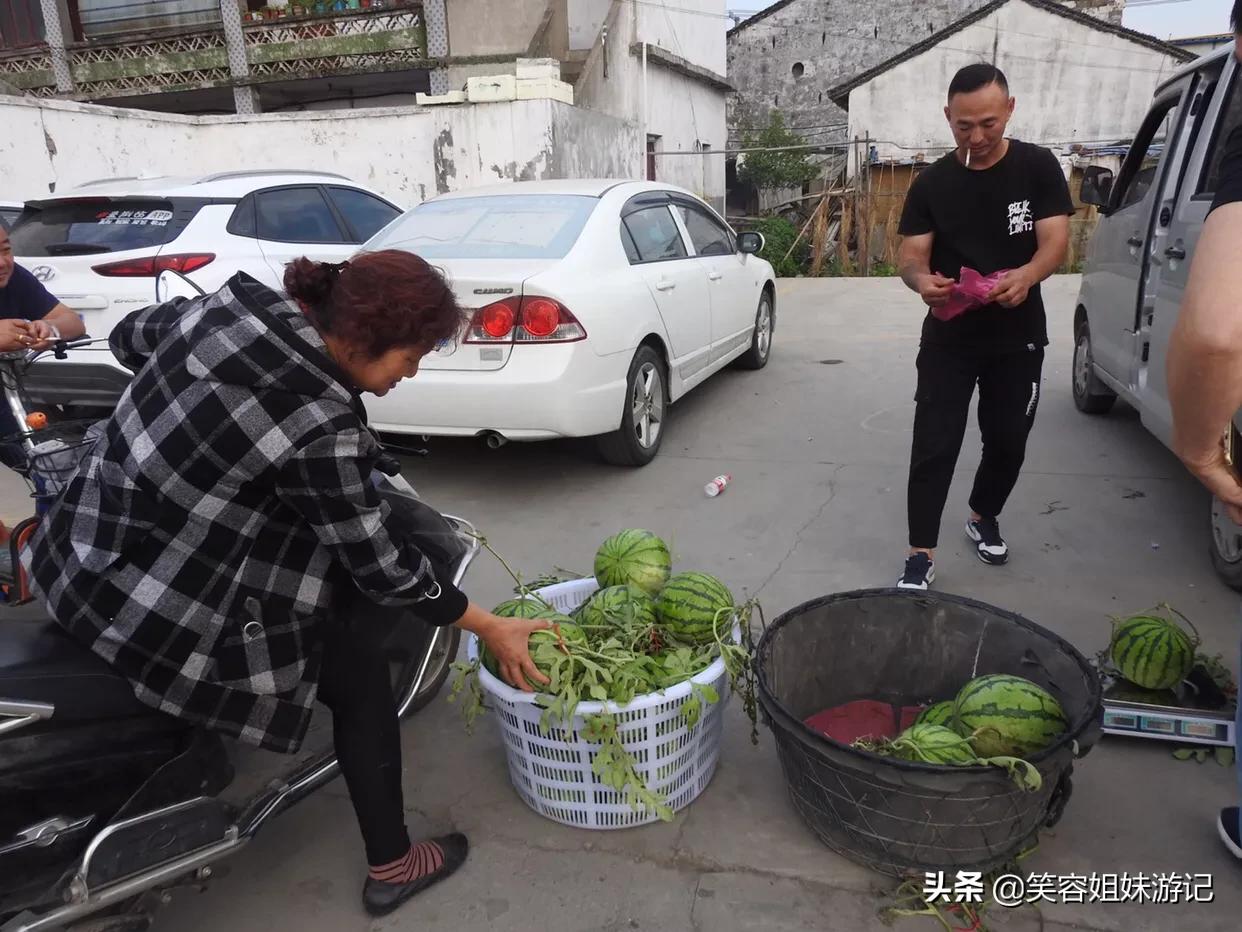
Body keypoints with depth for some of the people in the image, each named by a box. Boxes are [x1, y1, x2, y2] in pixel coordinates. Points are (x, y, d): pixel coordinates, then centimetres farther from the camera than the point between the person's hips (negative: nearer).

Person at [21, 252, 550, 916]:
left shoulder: (239, 299, -5)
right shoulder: (320, 430, -26)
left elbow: (130, 337, 14)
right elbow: (384, 565, -17)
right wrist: (490, 628, -6)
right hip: (158, 607, -8)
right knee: (359, 676, 6)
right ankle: (390, 867, 21)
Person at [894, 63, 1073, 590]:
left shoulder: (1038, 168, -3)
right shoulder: (932, 184, -1)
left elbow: (1055, 242, -10)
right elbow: (910, 256, -7)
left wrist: (1026, 276, -34)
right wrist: (922, 281, -32)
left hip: (1018, 336, 1)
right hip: (948, 338, 0)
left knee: (1008, 440, 12)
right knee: (934, 446, -7)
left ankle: (983, 518, 38)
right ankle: (921, 555, -2)